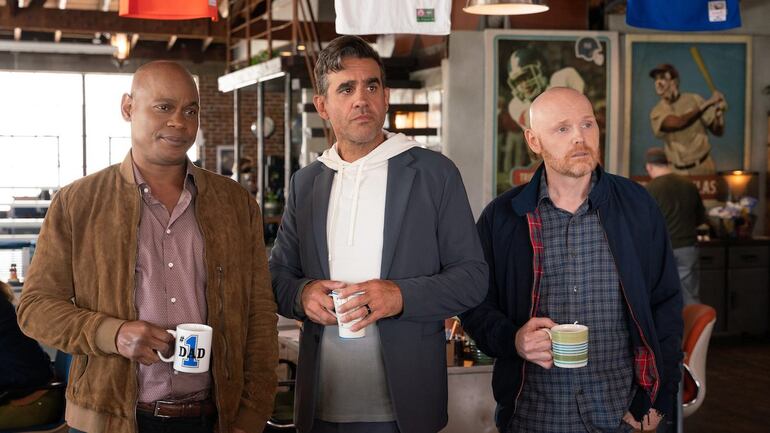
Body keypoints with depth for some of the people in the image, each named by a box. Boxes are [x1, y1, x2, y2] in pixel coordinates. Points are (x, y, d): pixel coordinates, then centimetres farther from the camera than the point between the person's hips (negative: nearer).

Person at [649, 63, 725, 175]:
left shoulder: (694, 100, -3)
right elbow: (678, 122, -22)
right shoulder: (657, 112, -2)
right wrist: (706, 103, -22)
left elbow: (717, 132, -1)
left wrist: (719, 114, -22)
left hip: (702, 166, -1)